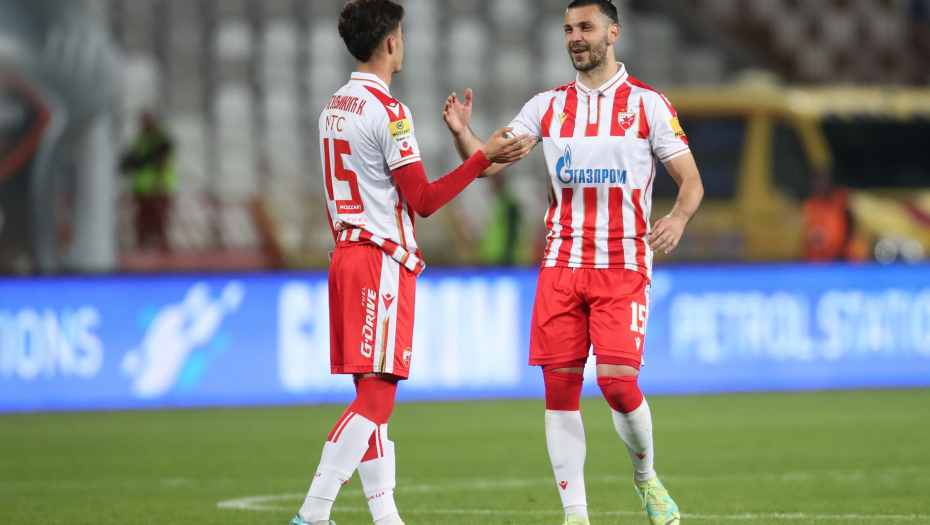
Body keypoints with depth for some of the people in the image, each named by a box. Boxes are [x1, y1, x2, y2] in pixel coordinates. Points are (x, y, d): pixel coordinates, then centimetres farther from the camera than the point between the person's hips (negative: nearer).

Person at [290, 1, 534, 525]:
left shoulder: (334, 108, 14)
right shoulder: (388, 112, -13)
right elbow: (424, 199, -12)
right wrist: (485, 157, -7)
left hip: (346, 253, 9)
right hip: (384, 261, -9)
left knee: (373, 397, 9)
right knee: (375, 396, -10)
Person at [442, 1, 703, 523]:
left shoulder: (649, 104, 1)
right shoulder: (548, 106, 10)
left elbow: (691, 179, 0)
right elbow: (488, 162, 6)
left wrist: (679, 217, -21)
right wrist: (462, 133, -15)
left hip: (623, 267, -3)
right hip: (561, 265, 3)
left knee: (618, 380, -14)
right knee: (560, 385, -2)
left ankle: (646, 476, 14)